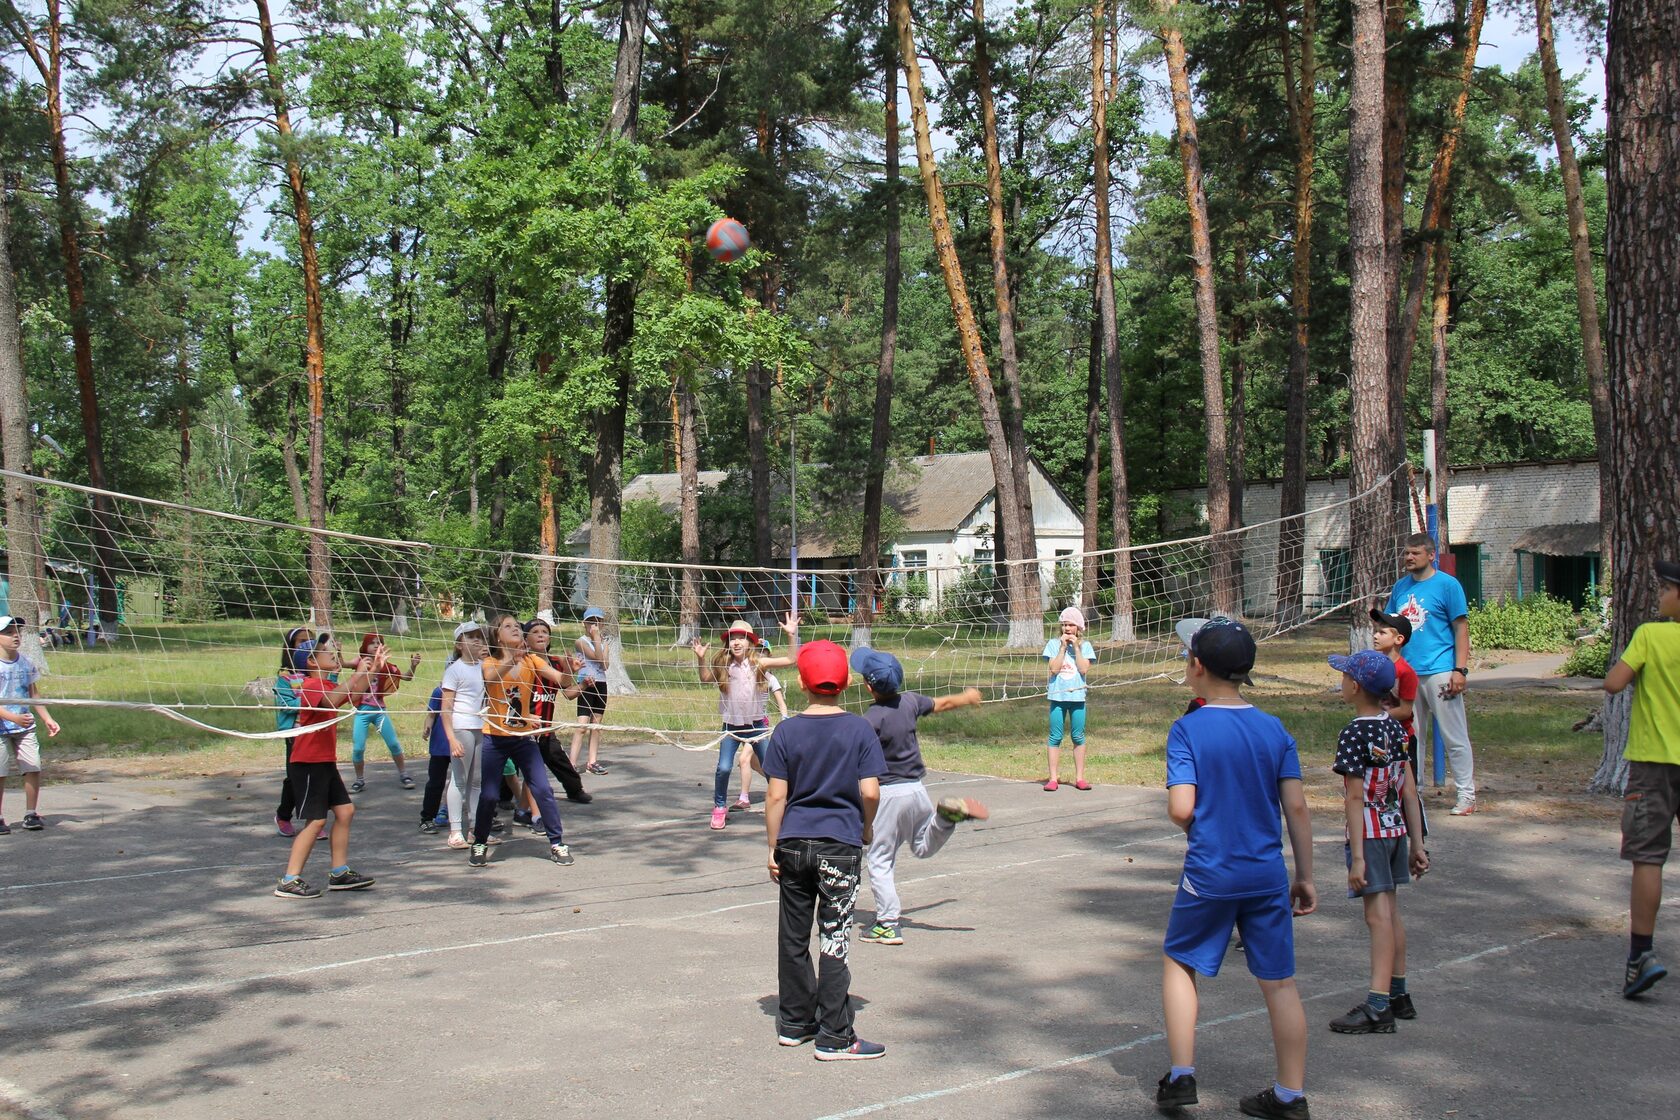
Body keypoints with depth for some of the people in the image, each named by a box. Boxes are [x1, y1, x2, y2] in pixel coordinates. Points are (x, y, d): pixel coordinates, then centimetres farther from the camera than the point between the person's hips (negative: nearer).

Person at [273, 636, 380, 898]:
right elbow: (330, 700, -38)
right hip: (308, 764, -10)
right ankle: (289, 881, -8)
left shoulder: (328, 685, 14)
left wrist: (374, 669, 17)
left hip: (325, 763, 10)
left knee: (345, 811, 8)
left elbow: (353, 694, 30)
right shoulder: (311, 685, -17)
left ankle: (339, 873, 14)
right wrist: (357, 673, -35)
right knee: (316, 820, -11)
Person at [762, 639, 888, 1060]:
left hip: (794, 845, 2)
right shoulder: (860, 729, -6)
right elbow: (870, 792, -10)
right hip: (841, 845, -2)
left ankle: (795, 1023, 24)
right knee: (834, 939, 2)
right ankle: (834, 1037, 4)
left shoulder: (787, 731, -3)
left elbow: (776, 796, -4)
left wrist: (774, 847, 5)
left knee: (793, 937, 13)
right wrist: (867, 826, 9)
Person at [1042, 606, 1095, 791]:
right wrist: (1063, 647, -9)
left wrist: (1076, 647, -8)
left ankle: (1079, 777, 11)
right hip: (1057, 696, -1)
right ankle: (1053, 778, 3)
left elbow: (1084, 669, -7)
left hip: (1077, 695, 1)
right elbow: (1054, 669, -7)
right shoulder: (1053, 644, 4)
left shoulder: (1084, 645, 6)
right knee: (1055, 737, 0)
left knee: (1078, 737, 4)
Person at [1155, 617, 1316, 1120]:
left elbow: (1181, 810, -18)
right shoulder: (1275, 729, 1)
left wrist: (1195, 825, 5)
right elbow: (1296, 808, 0)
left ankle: (1181, 1075, 14)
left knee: (1179, 963, 17)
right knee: (1279, 982, 8)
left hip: (1209, 875, -3)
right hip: (1267, 875, 3)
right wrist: (1305, 876, 7)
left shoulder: (1187, 730, -11)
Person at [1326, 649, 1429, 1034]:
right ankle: (1398, 994, 26)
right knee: (1391, 912, 16)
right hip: (1396, 828, 8)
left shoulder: (1353, 735, -17)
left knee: (1378, 916, -6)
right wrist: (1417, 843, 12)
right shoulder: (1396, 728, 5)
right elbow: (1409, 790, 8)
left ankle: (1378, 1007, -4)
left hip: (1370, 832, -8)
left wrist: (1357, 855, -19)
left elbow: (1355, 799, -19)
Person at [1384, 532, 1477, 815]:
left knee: (1455, 737, -3)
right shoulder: (1401, 587, 13)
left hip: (1439, 672, -6)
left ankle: (1466, 795, 2)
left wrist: (1460, 669, -12)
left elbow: (1461, 628, -4)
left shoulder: (1447, 585, -2)